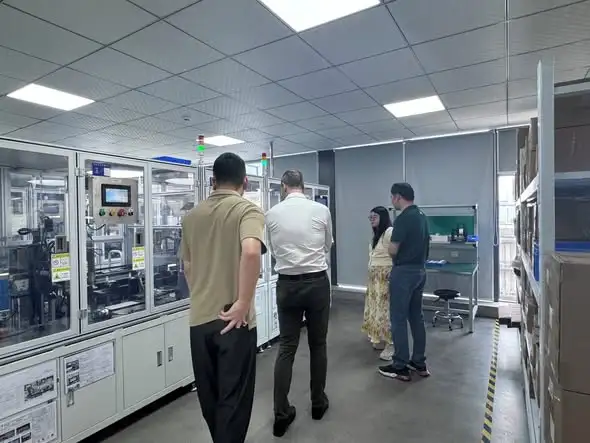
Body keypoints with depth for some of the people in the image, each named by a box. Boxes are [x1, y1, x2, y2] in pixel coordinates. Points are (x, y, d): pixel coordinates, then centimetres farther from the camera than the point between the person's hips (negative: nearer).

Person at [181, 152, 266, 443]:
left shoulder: (192, 215, 7)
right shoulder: (247, 210, -11)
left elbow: (187, 265, 14)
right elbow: (251, 252, -30)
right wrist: (243, 303, -21)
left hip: (199, 318, 6)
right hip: (233, 320, -5)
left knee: (208, 395, 22)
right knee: (233, 398, 10)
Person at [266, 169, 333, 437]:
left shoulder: (272, 214, -3)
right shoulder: (321, 210, -6)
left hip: (287, 285, 1)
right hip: (317, 283, 0)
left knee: (286, 347, 11)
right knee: (318, 344, 16)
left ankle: (281, 414, 17)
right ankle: (318, 403, 33)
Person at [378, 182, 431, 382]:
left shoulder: (403, 218, -18)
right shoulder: (422, 216, 11)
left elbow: (393, 251, -18)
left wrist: (392, 247, 4)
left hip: (404, 272, -9)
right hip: (420, 270, 9)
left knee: (399, 319, 0)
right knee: (416, 316, 15)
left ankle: (400, 367, 8)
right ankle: (419, 363, 23)